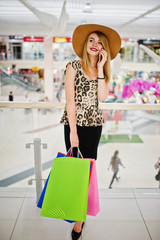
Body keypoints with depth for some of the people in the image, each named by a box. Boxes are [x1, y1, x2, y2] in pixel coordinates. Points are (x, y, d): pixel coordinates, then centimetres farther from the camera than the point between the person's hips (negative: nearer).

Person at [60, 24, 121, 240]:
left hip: (94, 125, 4)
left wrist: (101, 68, -9)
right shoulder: (73, 66, -4)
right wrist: (73, 131, -14)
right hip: (74, 123, -4)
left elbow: (102, 97, -8)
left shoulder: (104, 71, 10)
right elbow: (70, 100, -10)